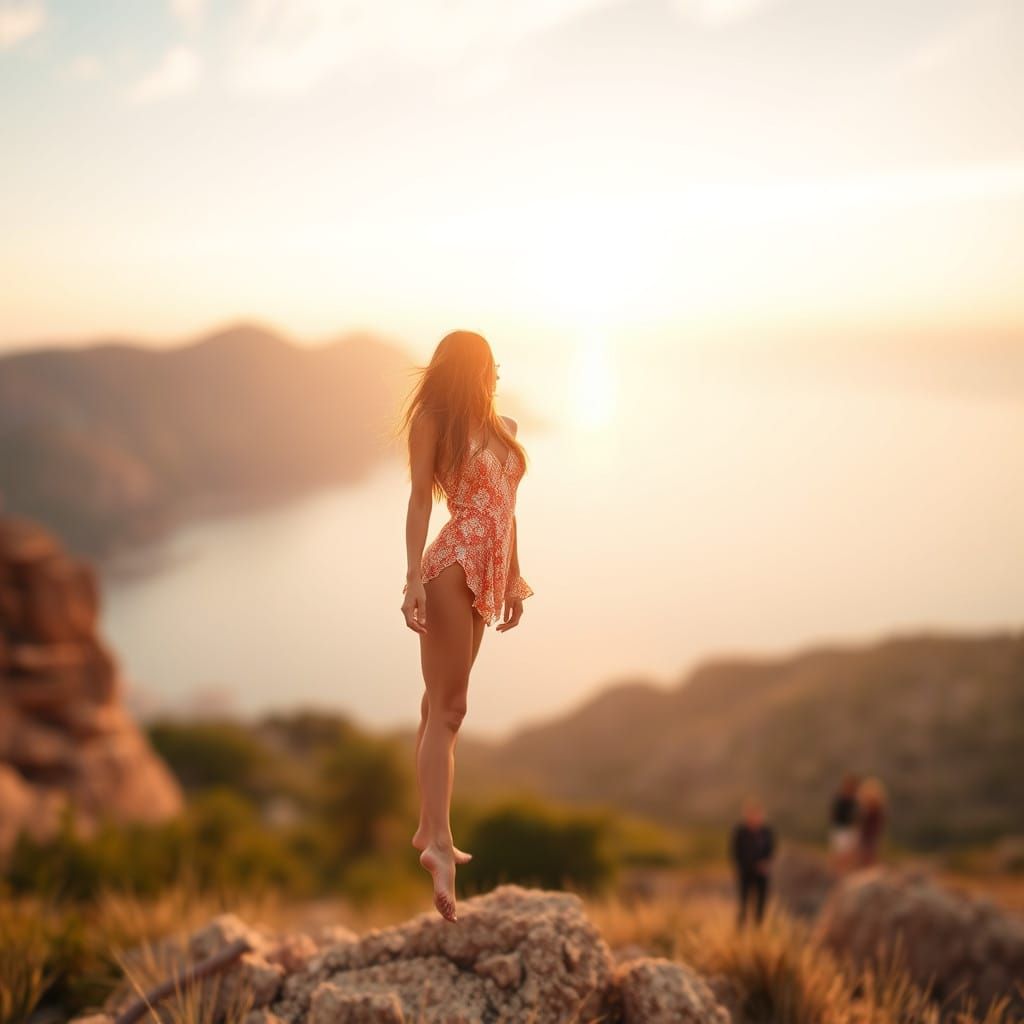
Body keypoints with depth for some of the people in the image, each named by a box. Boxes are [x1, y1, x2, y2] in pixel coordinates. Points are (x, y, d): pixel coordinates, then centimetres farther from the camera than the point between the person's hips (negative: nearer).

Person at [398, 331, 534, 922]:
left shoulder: (504, 427, 18)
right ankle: (440, 843, -12)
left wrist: (514, 577, 19)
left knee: (442, 705, 12)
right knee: (448, 707, -11)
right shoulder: (434, 422, -2)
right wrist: (414, 576, -18)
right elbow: (421, 500, -9)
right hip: (452, 568, -7)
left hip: (489, 573, 7)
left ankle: (429, 829, 18)